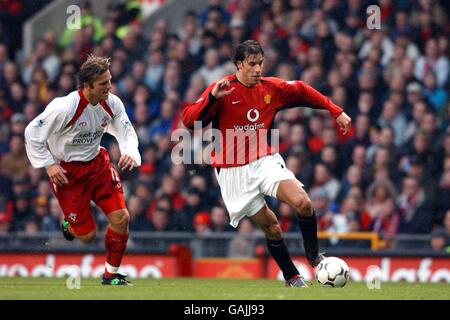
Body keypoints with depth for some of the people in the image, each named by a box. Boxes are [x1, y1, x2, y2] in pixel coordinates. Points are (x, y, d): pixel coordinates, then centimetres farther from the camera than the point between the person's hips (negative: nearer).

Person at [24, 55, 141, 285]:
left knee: (121, 218, -9)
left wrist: (130, 153, -18)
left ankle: (111, 274, 11)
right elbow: (32, 133, -16)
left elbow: (126, 131, 3)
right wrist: (49, 165, -17)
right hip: (67, 171, -5)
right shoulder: (64, 108, -27)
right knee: (87, 235, -3)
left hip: (96, 163, 5)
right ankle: (69, 224, 37)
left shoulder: (112, 103, -11)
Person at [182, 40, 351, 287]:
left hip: (265, 161, 3)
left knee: (303, 203, -19)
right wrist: (212, 97, -35)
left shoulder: (271, 88, 1)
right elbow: (189, 120, -19)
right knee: (270, 225, -2)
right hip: (234, 172, -3)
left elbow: (302, 91, 18)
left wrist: (337, 112, 16)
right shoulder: (222, 90, -11)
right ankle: (292, 278, 15)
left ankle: (313, 256, 2)